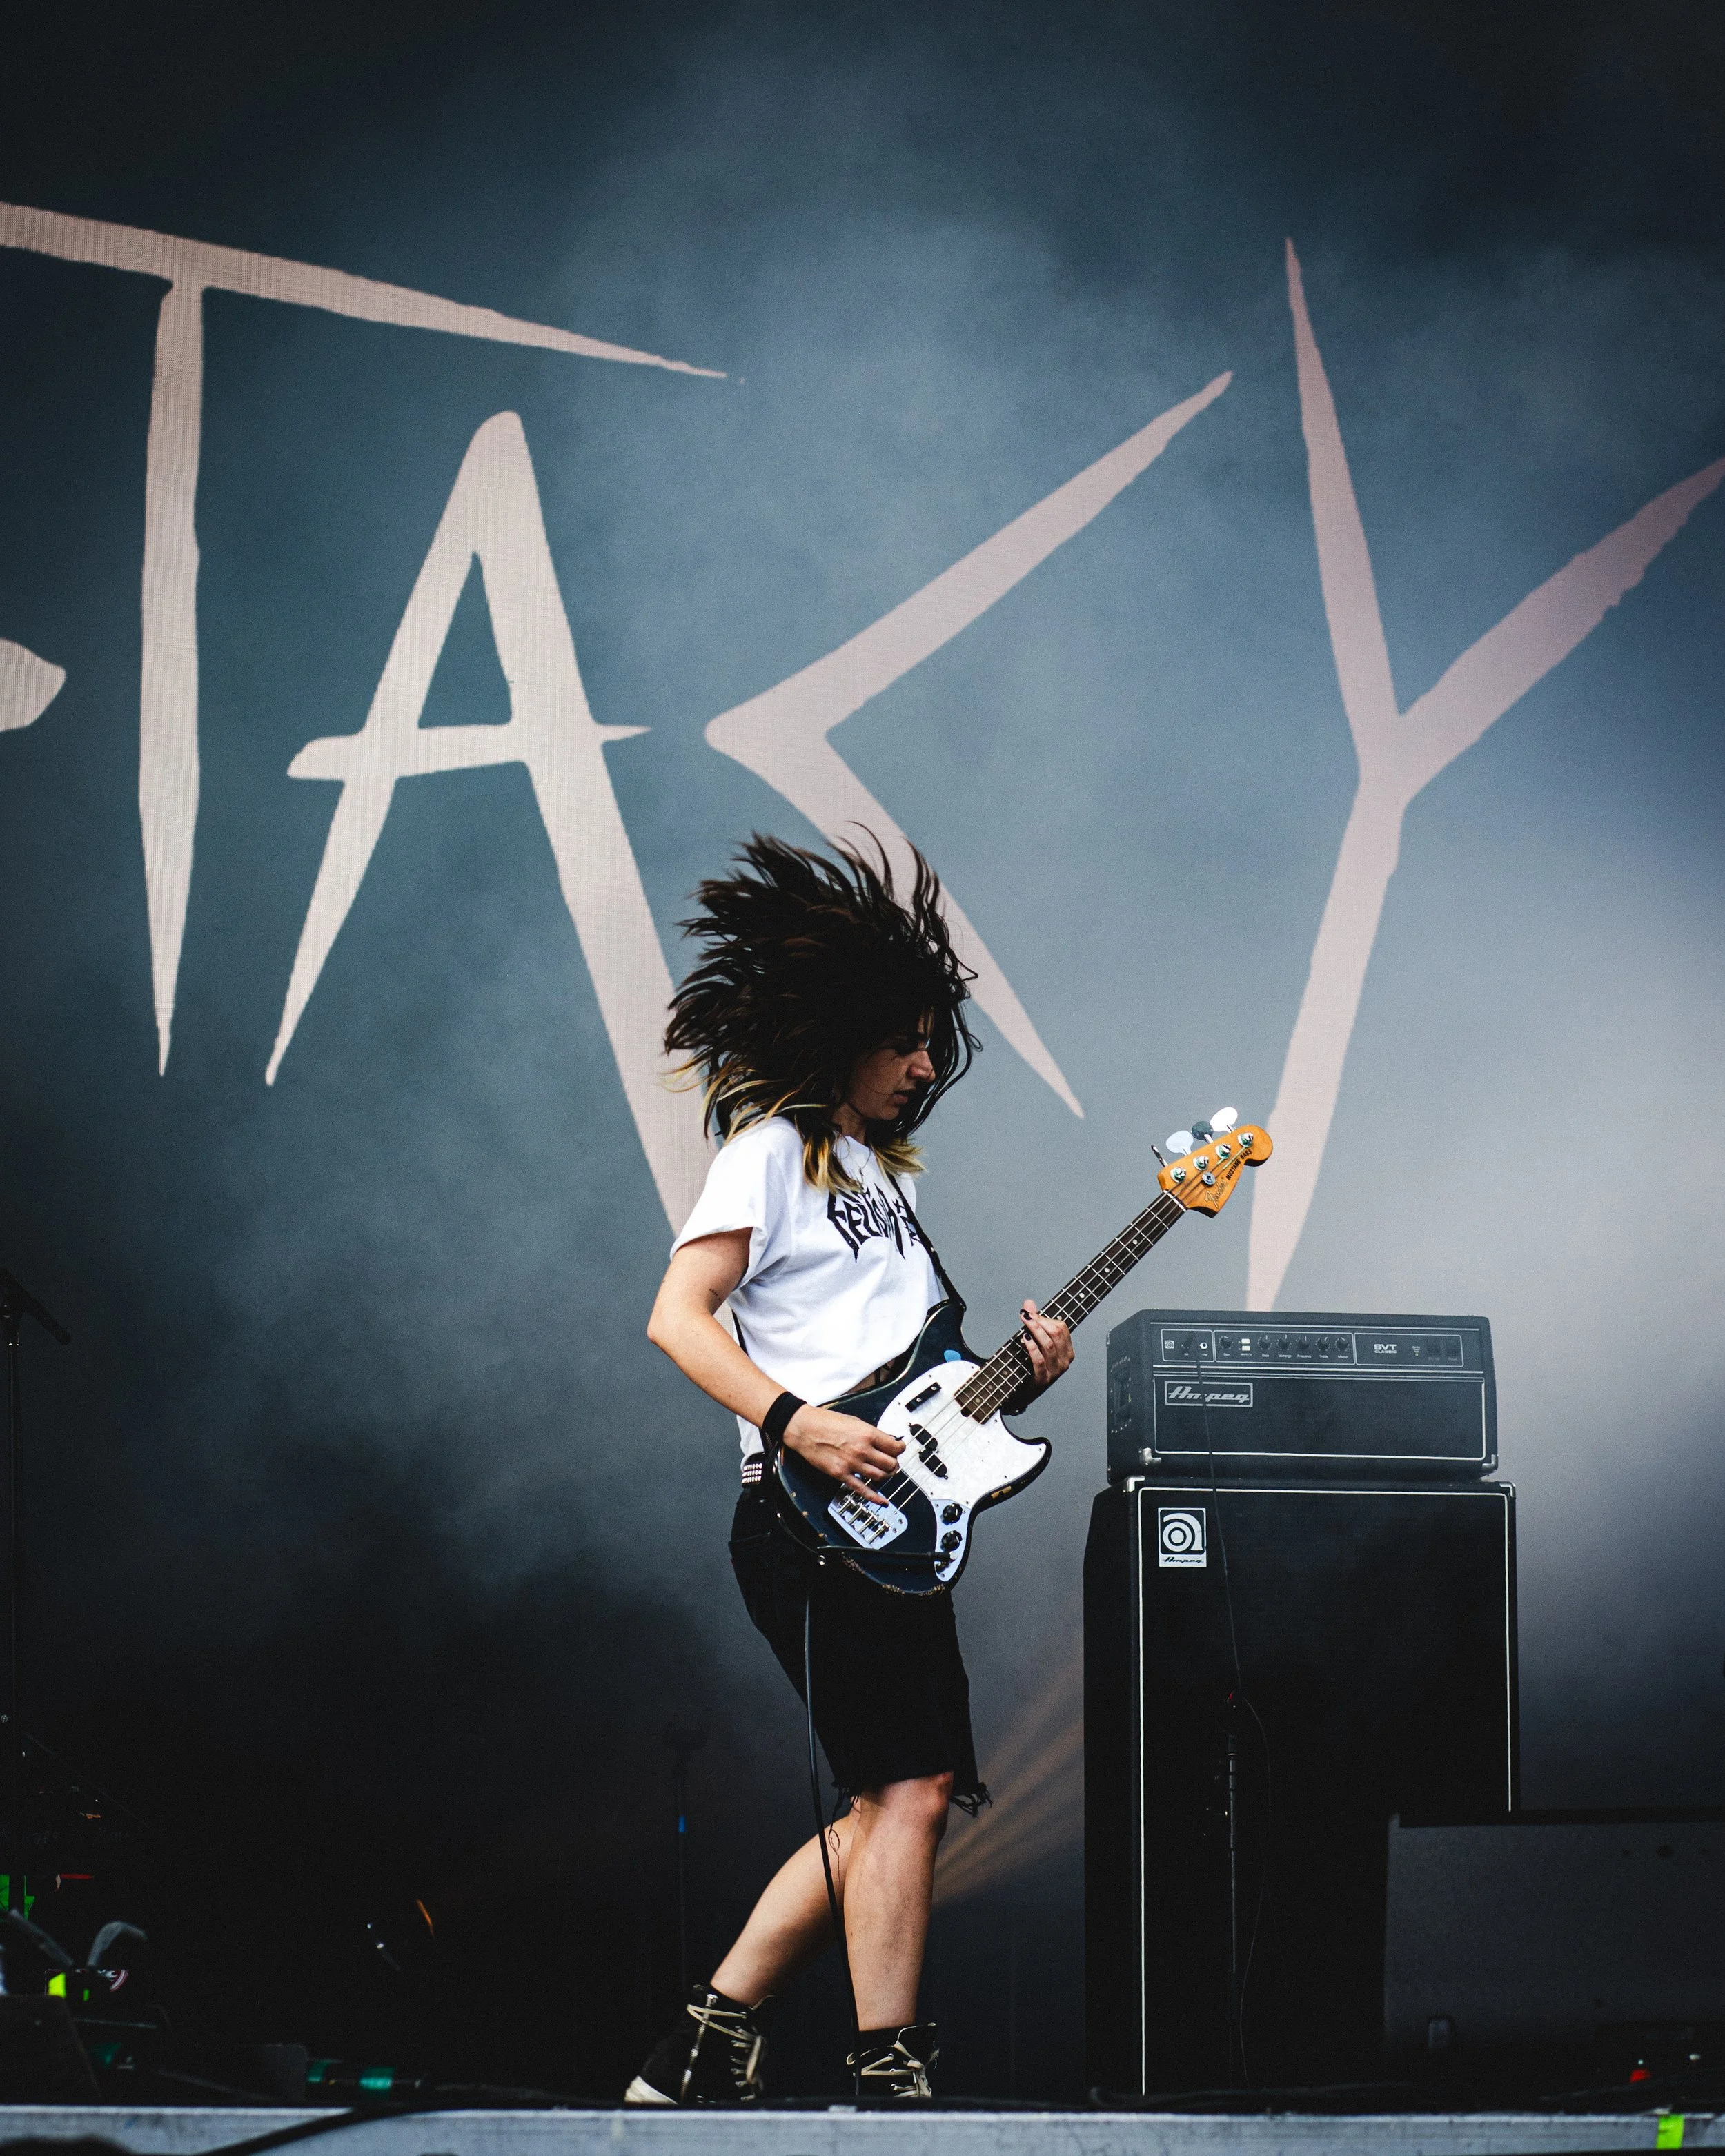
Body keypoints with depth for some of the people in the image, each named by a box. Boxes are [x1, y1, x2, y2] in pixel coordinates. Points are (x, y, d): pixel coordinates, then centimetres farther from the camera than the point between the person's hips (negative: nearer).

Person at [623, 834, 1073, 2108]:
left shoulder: (887, 1171, 24)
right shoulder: (772, 1148, -2)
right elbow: (678, 1317, -13)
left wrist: (1014, 1378, 7)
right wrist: (800, 1425, -23)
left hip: (899, 1515, 9)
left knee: (892, 1802, 8)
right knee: (908, 1790, -14)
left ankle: (705, 2054, 14)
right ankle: (891, 2079, -12)